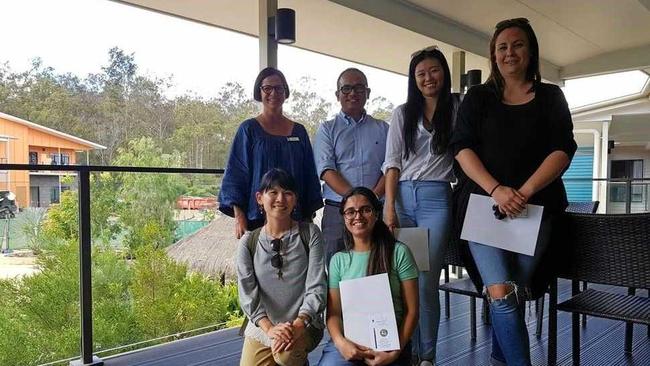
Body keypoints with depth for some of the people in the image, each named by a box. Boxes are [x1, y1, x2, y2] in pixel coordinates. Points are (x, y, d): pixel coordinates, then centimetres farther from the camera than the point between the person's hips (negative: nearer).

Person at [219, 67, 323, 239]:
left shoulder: (299, 131, 11)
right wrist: (239, 217, -11)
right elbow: (235, 174, -2)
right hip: (257, 217, -3)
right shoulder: (248, 129, 2)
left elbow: (309, 176, 13)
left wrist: (309, 215, 9)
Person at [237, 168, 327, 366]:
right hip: (261, 327, 2)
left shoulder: (310, 234, -2)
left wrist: (298, 324, -21)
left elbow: (317, 286, -7)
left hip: (304, 324, -2)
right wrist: (270, 328, -20)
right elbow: (247, 293, -5)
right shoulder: (248, 242, 2)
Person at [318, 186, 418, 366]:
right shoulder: (338, 260, 9)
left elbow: (411, 311, 1)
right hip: (347, 343, 1)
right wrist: (341, 342, -13)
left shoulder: (398, 252, 2)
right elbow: (333, 312, 6)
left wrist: (395, 351, -10)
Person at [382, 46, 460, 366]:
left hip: (436, 199, -2)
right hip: (401, 197, 2)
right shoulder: (402, 114, 11)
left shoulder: (457, 109, 8)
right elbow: (392, 162, 3)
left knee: (426, 282, -3)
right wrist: (389, 207, -6)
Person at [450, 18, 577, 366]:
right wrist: (496, 190, -17)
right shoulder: (478, 97, 10)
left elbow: (563, 150, 1)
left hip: (535, 207, 1)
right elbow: (462, 147, -2)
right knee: (501, 293, -13)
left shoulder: (551, 97, 11)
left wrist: (526, 191, -16)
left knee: (514, 293, 7)